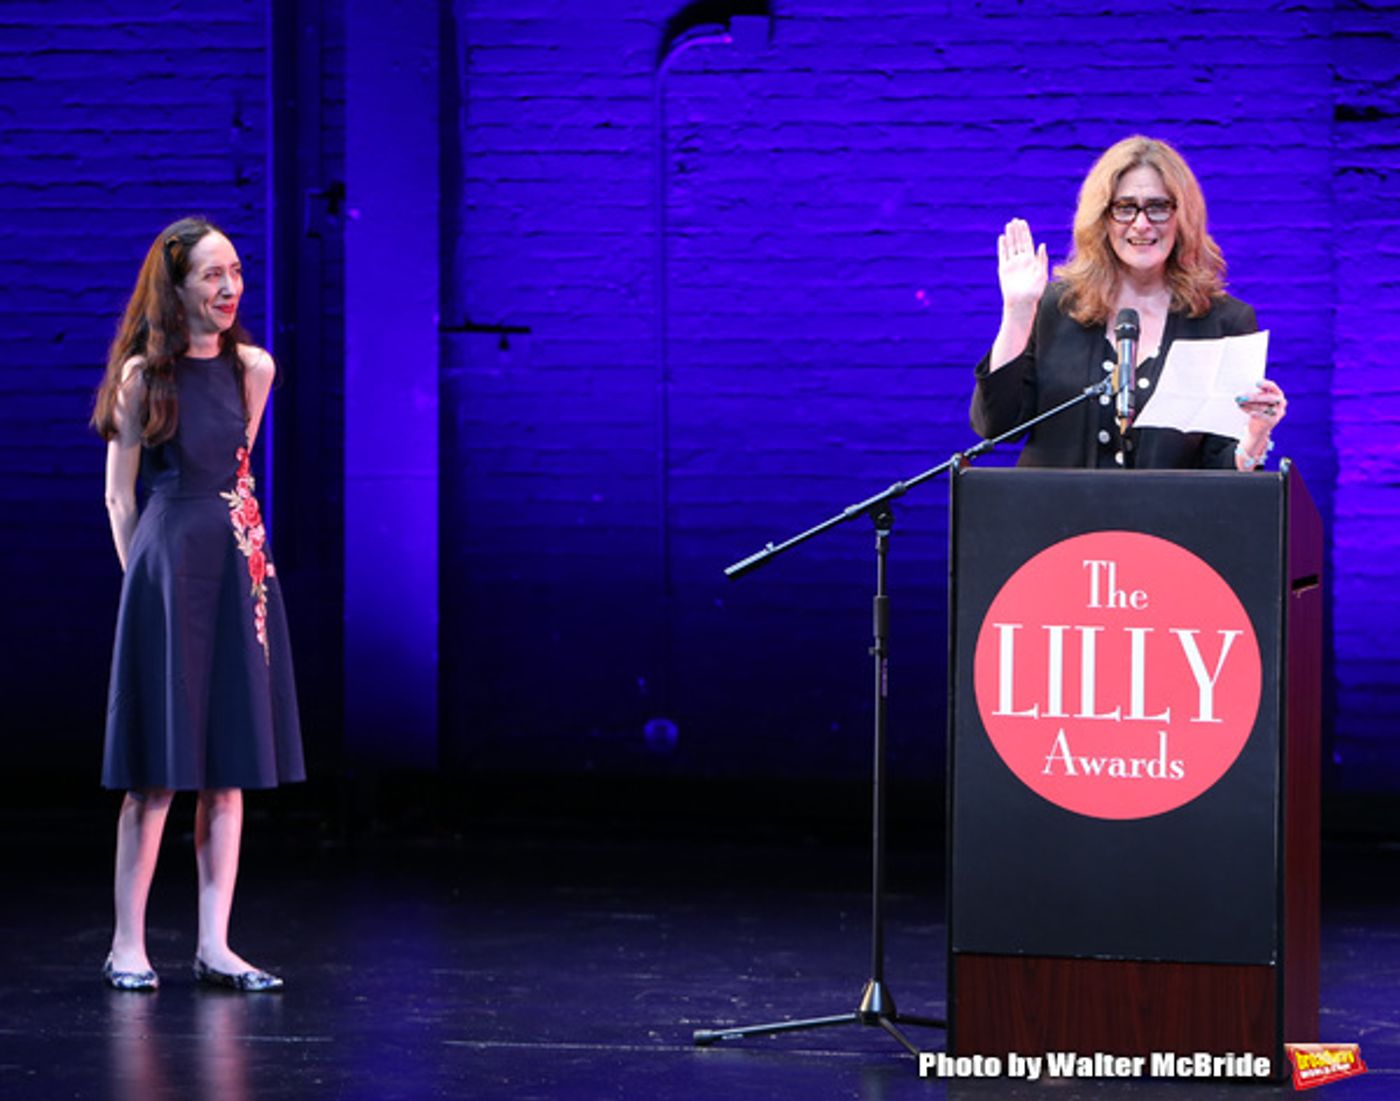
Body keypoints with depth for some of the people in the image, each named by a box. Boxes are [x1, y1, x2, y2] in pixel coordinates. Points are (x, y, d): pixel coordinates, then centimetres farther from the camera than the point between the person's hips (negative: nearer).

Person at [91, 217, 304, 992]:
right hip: (167, 570, -5)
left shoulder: (251, 368, 7)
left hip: (238, 569, 5)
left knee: (230, 765, 3)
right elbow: (120, 495, 0)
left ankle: (214, 945, 6)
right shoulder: (143, 376, -5)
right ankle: (128, 943, 3)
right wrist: (143, 577, -3)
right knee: (159, 768, -3)